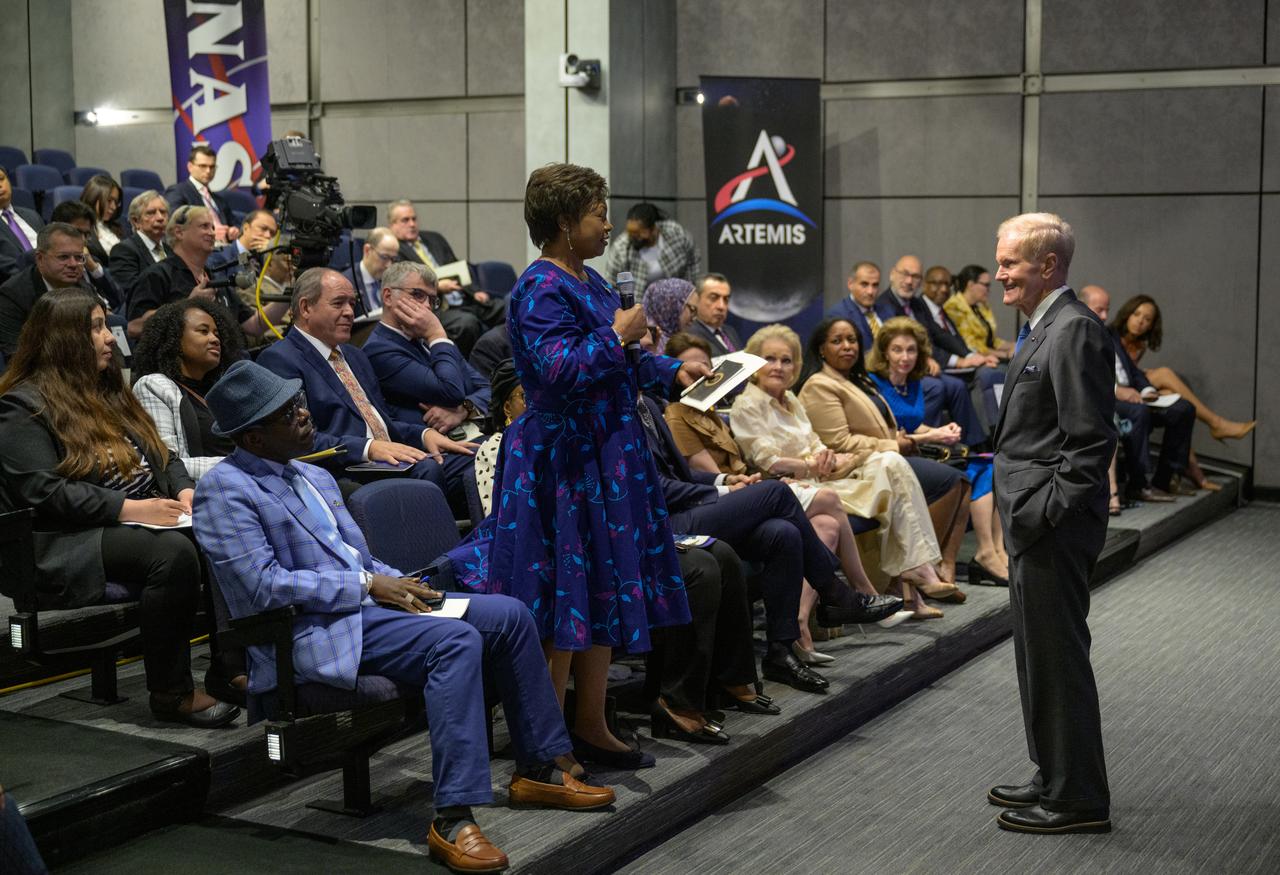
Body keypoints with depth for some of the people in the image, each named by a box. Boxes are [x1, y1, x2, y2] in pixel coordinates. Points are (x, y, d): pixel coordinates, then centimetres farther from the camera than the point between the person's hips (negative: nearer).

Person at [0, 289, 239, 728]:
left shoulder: (107, 392, 22)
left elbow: (163, 456, 24)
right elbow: (43, 491, -15)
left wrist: (184, 490, 1)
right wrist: (129, 508, -21)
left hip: (147, 522, 8)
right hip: (72, 545, -7)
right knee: (174, 552, -34)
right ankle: (171, 693, -24)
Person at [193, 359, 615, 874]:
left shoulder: (315, 478, 19)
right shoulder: (225, 490, -8)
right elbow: (265, 586, -18)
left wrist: (400, 585, 1)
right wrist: (368, 586, -16)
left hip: (366, 600, 9)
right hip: (316, 632, -9)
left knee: (509, 615, -4)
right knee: (456, 640, -31)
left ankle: (541, 768, 7)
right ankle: (452, 820, -34)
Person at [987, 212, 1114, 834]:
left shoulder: (1074, 330, -16)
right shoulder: (1041, 328, 15)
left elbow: (1090, 443, -21)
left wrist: (1047, 514, -20)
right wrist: (1021, 514, 16)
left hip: (1054, 529, -11)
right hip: (1033, 525, 11)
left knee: (1058, 659, -2)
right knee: (1038, 658, 18)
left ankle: (1077, 801, 8)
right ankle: (1055, 778, 31)